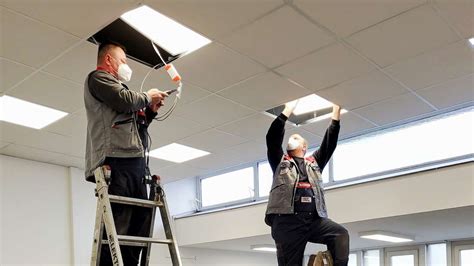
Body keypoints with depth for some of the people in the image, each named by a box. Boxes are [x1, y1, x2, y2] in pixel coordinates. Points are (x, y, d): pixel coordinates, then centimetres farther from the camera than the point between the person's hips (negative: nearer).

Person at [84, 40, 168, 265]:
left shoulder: (116, 86, 35)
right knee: (117, 224, -17)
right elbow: (125, 100, -11)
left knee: (140, 221, 3)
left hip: (134, 161, 10)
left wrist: (150, 111, 19)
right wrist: (147, 96, 7)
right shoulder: (98, 77, 8)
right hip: (116, 159, -9)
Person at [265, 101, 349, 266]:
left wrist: (336, 113, 16)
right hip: (286, 220, -3)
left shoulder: (314, 163, 28)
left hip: (314, 219, 3)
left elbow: (330, 143, 20)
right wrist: (288, 109, 11)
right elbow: (272, 137, 9)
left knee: (341, 234, -21)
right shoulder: (280, 162, 21)